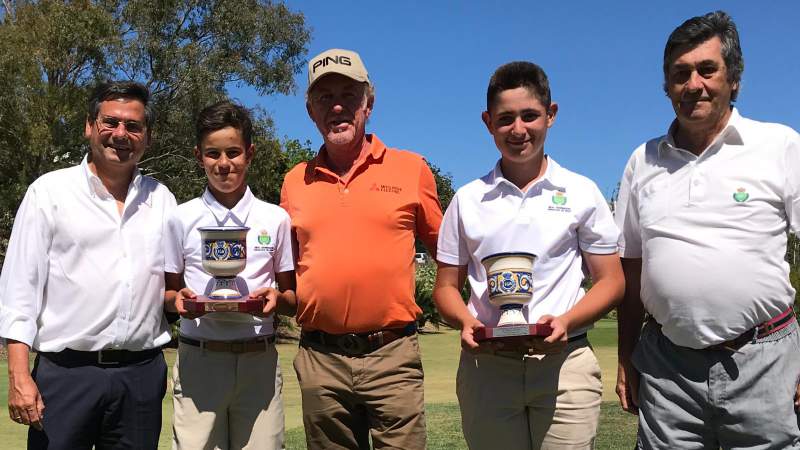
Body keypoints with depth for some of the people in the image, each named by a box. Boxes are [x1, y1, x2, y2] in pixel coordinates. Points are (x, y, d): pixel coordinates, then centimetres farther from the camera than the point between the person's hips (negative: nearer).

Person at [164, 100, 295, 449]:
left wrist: (277, 297, -12)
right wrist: (178, 299, -11)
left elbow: (293, 292, 10)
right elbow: (167, 291, 11)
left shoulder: (275, 219, 4)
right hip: (197, 359, 0)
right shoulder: (181, 219, 4)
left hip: (259, 359, 1)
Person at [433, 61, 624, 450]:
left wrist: (566, 322, -12)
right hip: (485, 366, 1)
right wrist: (467, 322, -11)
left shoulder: (582, 193, 5)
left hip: (565, 363, -1)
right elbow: (446, 287, 10)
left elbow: (611, 281, 6)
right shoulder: (467, 200, 7)